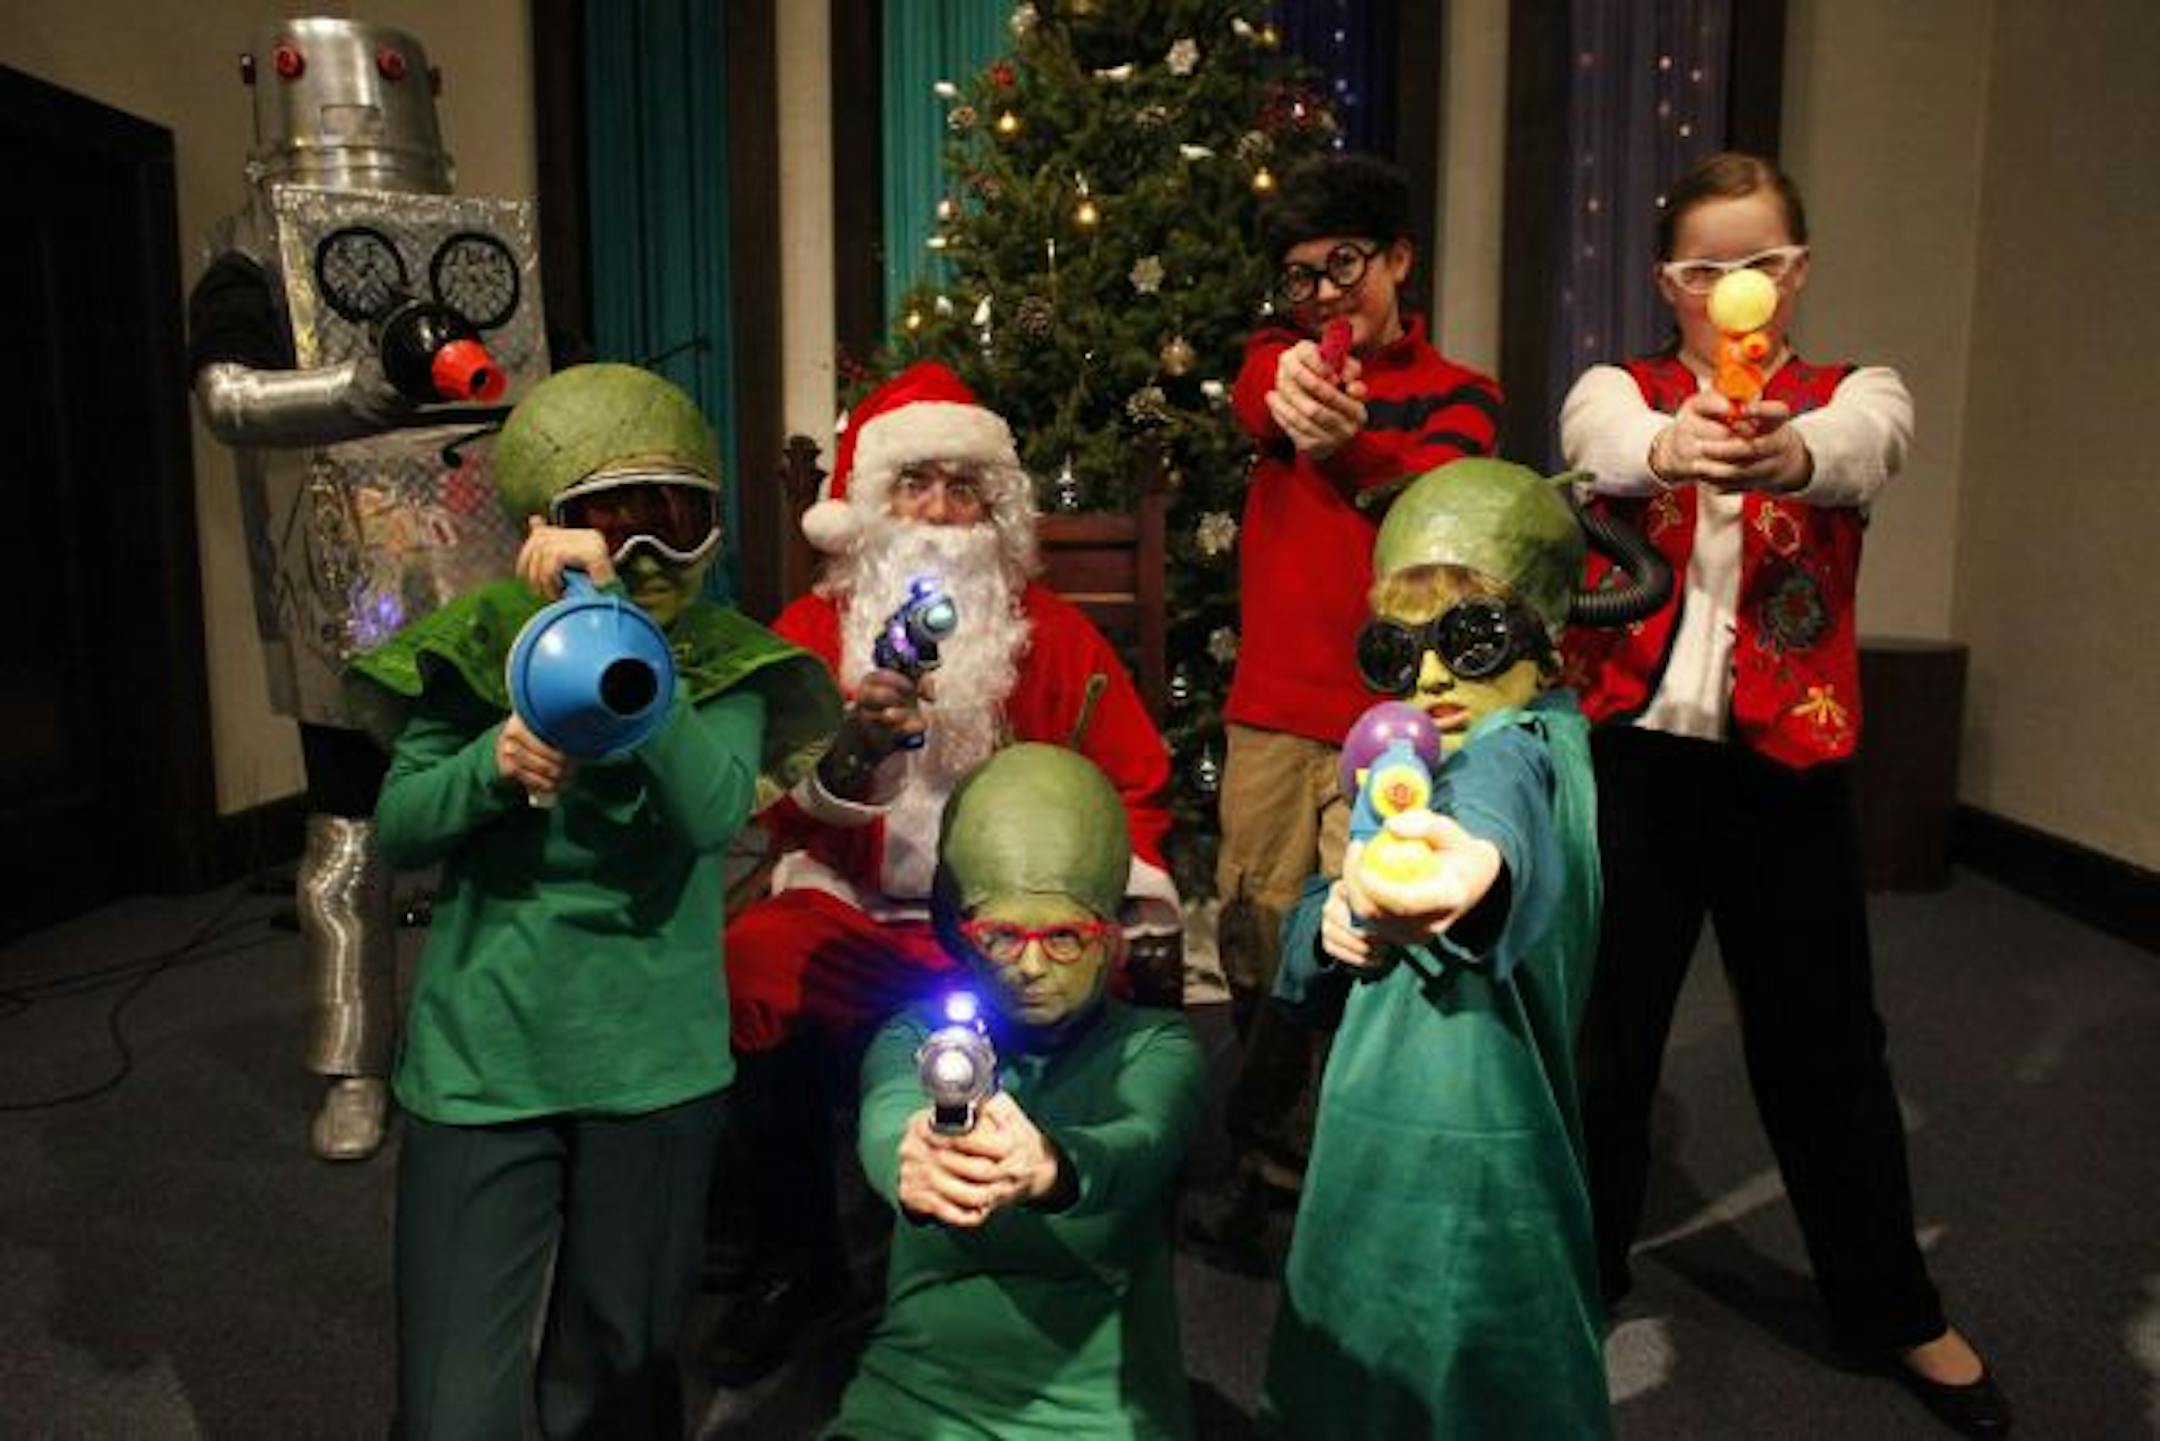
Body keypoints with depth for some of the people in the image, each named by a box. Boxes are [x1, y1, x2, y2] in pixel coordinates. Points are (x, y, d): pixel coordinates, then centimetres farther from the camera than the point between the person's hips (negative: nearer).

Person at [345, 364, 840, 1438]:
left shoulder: (721, 658, -5)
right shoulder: (476, 644, -2)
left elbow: (714, 812, -23)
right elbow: (397, 830, -1)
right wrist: (494, 764, -22)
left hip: (655, 1064, 0)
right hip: (479, 1058, 0)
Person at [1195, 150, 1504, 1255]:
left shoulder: (1456, 395, 6)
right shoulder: (1281, 356, 13)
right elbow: (1253, 404, -13)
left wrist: (1352, 449, -41)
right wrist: (1290, 395, -39)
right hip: (1271, 715, 3)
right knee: (1259, 949, 7)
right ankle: (1264, 1165, 26)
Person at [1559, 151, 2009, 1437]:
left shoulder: (1853, 392, 3)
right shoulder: (1620, 392, 3)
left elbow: (1863, 447, -23)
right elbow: (1606, 441, -23)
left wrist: (1788, 452, -47)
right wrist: (1673, 445, -47)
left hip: (1784, 763, 0)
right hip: (1630, 749, 0)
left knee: (1823, 1038, 11)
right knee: (1606, 1021, 11)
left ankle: (1893, 1308, 33)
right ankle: (1581, 1268, 33)